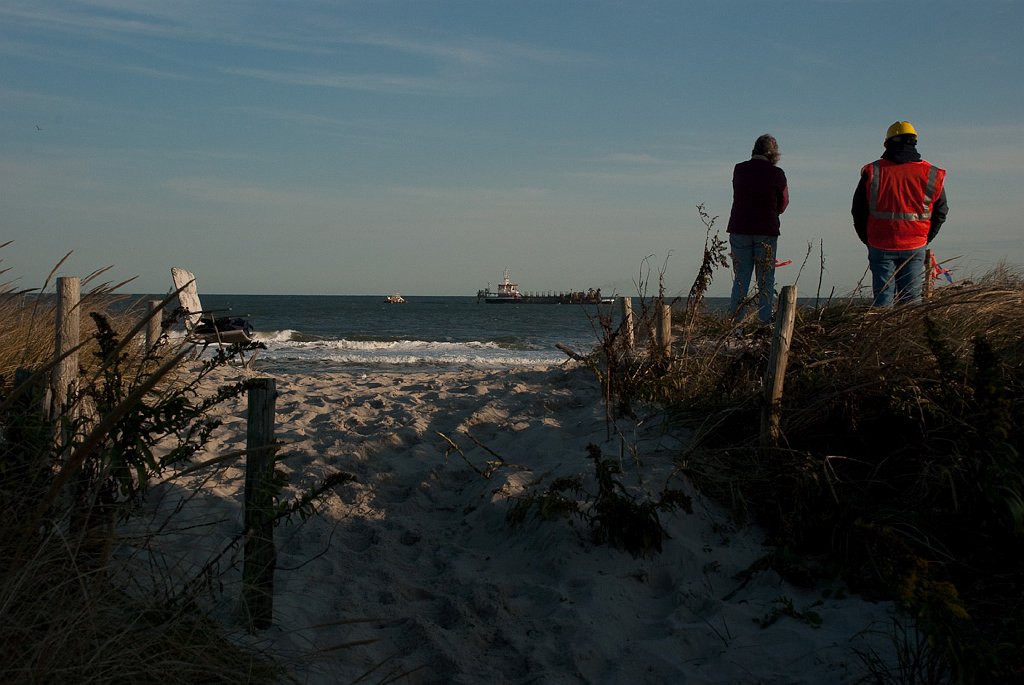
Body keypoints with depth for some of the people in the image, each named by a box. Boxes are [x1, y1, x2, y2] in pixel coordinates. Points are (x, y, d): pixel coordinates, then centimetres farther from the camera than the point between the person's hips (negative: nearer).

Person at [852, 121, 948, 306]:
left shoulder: (872, 172, -2)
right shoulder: (930, 174, 1)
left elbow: (858, 211, 3)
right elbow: (940, 212, 8)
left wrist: (868, 240, 14)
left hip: (880, 247, 0)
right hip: (915, 247, 1)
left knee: (882, 298, 5)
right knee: (911, 298, 6)